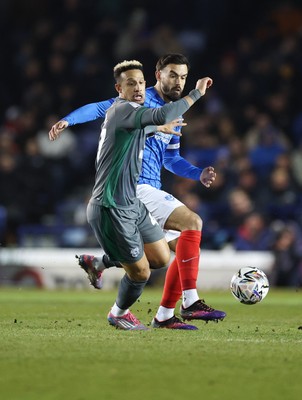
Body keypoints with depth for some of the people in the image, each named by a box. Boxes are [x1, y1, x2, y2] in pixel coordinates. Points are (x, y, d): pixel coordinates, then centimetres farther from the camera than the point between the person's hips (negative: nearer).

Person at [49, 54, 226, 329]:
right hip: (135, 187, -9)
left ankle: (164, 316, 13)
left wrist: (199, 174, 13)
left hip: (150, 191, 9)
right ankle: (190, 303, -21)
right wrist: (67, 120, -31)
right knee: (192, 223, -20)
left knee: (186, 247, 7)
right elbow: (100, 109, -15)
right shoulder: (141, 101, -6)